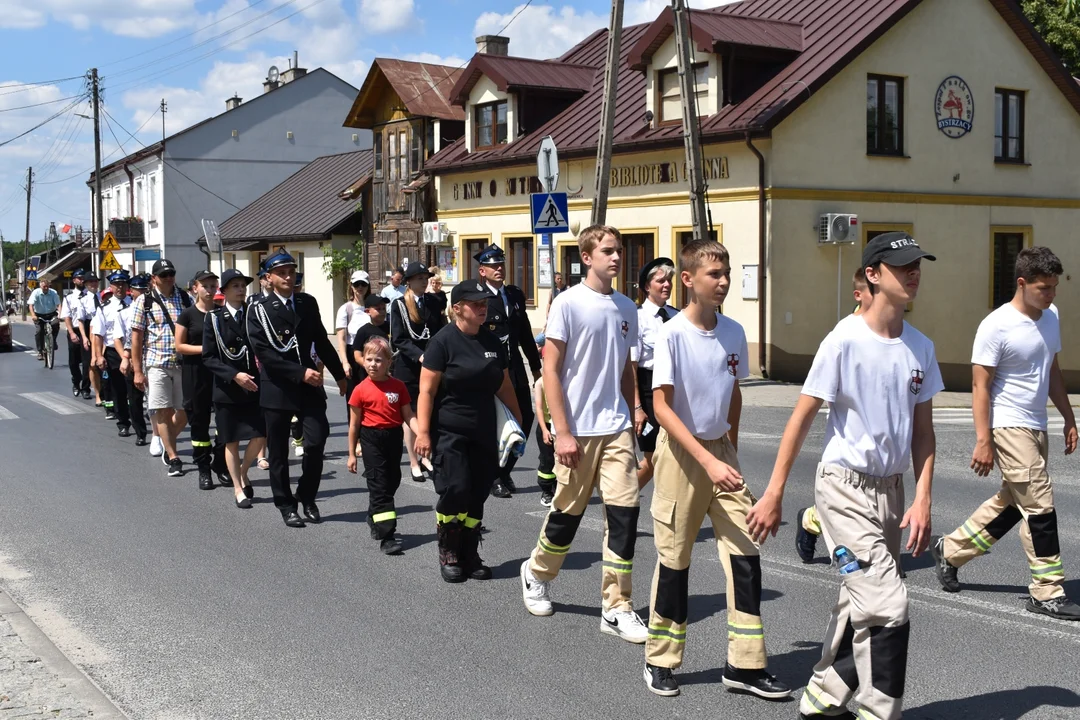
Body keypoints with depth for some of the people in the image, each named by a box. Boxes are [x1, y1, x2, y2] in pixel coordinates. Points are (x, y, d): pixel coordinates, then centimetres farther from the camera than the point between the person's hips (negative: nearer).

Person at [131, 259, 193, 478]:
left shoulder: (184, 298, 6)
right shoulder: (145, 301, 1)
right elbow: (136, 337, 1)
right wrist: (137, 370, -3)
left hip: (183, 363, 2)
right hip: (156, 363, -2)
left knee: (184, 413, 5)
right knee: (163, 412, -2)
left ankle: (167, 443, 32)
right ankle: (173, 458, 6)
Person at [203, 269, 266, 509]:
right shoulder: (214, 318, -1)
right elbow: (208, 357, -6)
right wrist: (234, 375, -17)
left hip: (253, 387, 2)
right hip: (226, 389, -2)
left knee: (260, 437, -4)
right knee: (231, 442, 4)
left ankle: (243, 473, 24)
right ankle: (238, 489, 16)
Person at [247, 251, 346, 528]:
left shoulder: (308, 303, 9)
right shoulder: (258, 310, -5)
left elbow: (321, 342, 16)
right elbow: (264, 352, -14)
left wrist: (340, 375, 18)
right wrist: (300, 373, -20)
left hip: (309, 385, 3)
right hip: (277, 387, -2)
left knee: (316, 441, -9)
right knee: (278, 452, 4)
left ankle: (307, 498, 11)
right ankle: (286, 505, 18)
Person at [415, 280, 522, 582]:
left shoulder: (492, 342, 9)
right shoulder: (444, 341, -8)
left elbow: (504, 385, 18)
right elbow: (427, 390, -11)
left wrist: (517, 419, 18)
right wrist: (423, 432, -16)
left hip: (484, 433, 5)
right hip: (449, 433, -5)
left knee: (477, 495, 5)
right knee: (455, 490, -11)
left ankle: (469, 555, 16)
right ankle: (448, 553, 7)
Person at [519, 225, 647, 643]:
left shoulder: (626, 308, 9)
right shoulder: (569, 303, -8)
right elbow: (550, 371, -9)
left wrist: (632, 420, 16)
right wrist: (562, 433, -13)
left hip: (616, 429, 4)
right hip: (578, 431, -4)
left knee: (625, 512, -3)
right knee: (567, 513, 8)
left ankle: (616, 609, 6)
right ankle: (537, 574, 36)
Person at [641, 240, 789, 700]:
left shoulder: (733, 332, 2)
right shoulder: (671, 336, -15)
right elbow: (662, 408, -17)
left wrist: (731, 450, 15)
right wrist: (708, 460, -23)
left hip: (720, 448, 5)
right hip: (681, 453, -5)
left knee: (745, 551, 0)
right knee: (675, 557, 4)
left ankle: (745, 665, 9)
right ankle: (660, 661, 22)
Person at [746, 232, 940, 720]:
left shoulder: (920, 348, 3)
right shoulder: (845, 340, -14)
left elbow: (923, 430, 9)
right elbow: (803, 417, -11)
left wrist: (922, 500, -1)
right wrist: (773, 495, -10)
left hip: (891, 490, 7)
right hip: (845, 487, -7)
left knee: (859, 606, 15)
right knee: (886, 607, -14)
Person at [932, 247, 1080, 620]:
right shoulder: (996, 326, -15)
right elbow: (980, 386, -15)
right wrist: (983, 441, -18)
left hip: (1036, 427, 9)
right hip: (1009, 427, -8)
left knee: (1011, 504, 16)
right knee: (1040, 507, -7)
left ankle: (950, 550, 32)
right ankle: (1048, 592, 3)